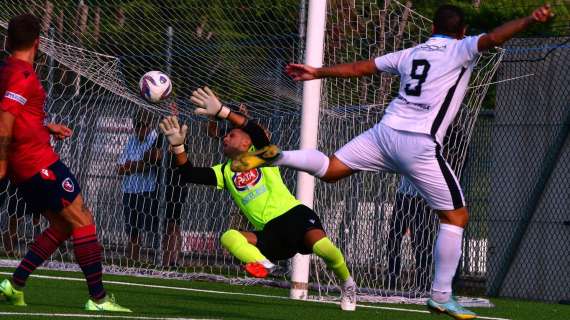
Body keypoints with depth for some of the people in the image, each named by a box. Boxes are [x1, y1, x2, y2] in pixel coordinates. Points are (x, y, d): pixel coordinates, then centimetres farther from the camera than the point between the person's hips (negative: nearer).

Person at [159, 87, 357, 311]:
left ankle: (347, 284, -4)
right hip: (270, 234, 4)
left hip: (294, 215, -4)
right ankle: (263, 264, -44)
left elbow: (256, 131, -16)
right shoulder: (225, 171, 18)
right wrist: (177, 145, -8)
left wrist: (221, 112, -24)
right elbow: (190, 174, 7)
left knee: (321, 246, -32)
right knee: (228, 237, -21)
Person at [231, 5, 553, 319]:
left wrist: (318, 72, 35)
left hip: (386, 132, 5)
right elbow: (493, 38, -15)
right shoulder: (461, 50, 5)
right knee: (457, 217, 5)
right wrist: (531, 19, -25)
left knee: (330, 169, 17)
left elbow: (360, 67, 26)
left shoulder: (411, 54, 20)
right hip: (420, 145, -5)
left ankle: (276, 157, -10)